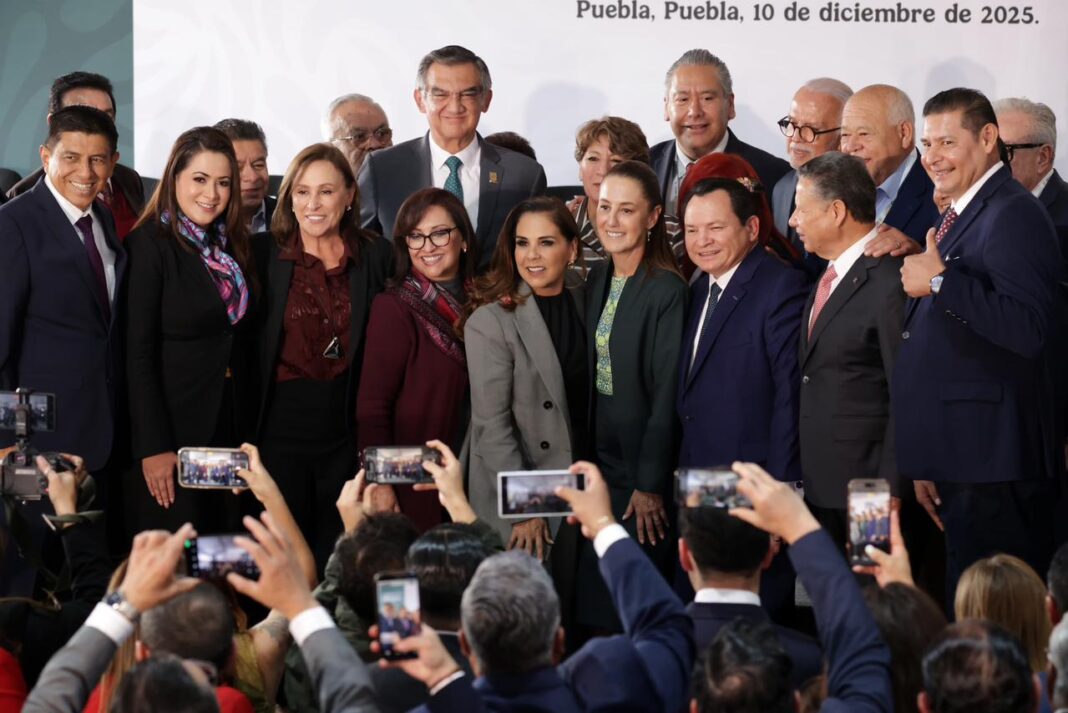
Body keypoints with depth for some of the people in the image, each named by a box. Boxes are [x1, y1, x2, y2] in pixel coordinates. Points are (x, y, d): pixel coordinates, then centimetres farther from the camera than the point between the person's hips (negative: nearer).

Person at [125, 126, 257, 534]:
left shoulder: (231, 247, 10)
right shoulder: (150, 245, -10)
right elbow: (138, 352, -13)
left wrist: (248, 435, 9)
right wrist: (154, 447, -18)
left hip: (228, 427, 6)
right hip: (173, 432, -6)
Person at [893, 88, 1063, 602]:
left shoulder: (1012, 216, -12)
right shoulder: (960, 215, 20)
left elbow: (1028, 331, -27)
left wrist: (940, 280, -22)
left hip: (991, 468, -10)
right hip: (960, 467, 10)